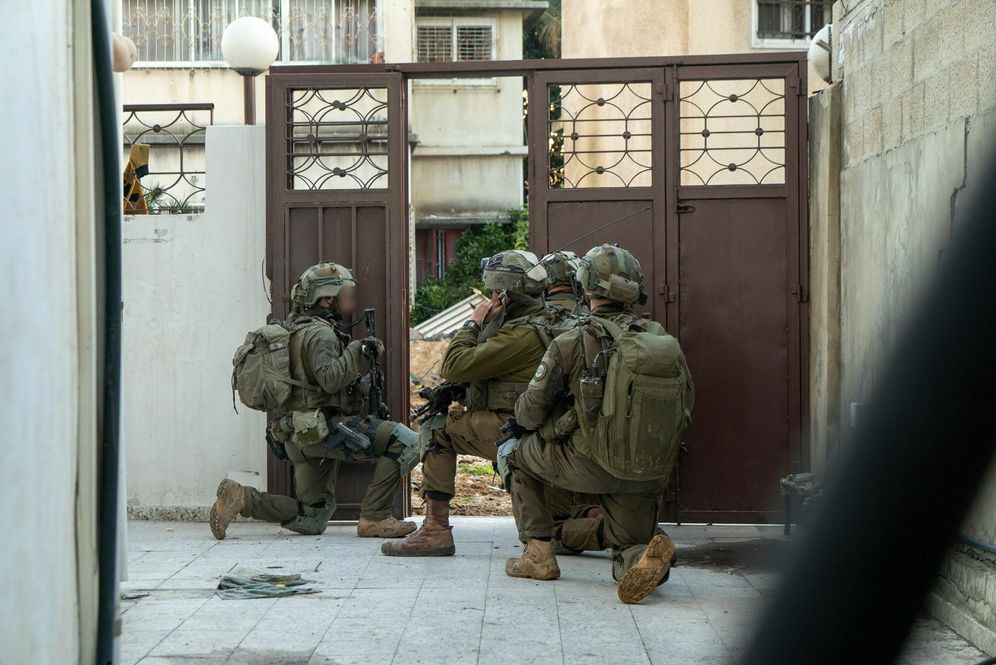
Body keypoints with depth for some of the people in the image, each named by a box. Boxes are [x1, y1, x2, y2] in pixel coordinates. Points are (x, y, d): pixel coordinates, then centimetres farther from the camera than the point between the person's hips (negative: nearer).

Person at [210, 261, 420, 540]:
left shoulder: (300, 330, 21)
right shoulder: (319, 333, -10)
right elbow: (330, 378, -25)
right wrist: (357, 348, -17)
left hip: (302, 437, 10)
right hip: (322, 429, -10)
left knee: (312, 522, 15)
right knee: (407, 443, -15)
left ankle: (239, 497, 4)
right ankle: (374, 518, -14)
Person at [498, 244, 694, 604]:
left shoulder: (572, 344, -9)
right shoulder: (665, 341, 3)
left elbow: (528, 415, 0)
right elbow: (686, 403, 12)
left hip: (592, 466, -3)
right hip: (651, 475, 4)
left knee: (513, 452, 22)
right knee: (629, 554, 21)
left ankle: (539, 552, 15)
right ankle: (647, 556, -17)